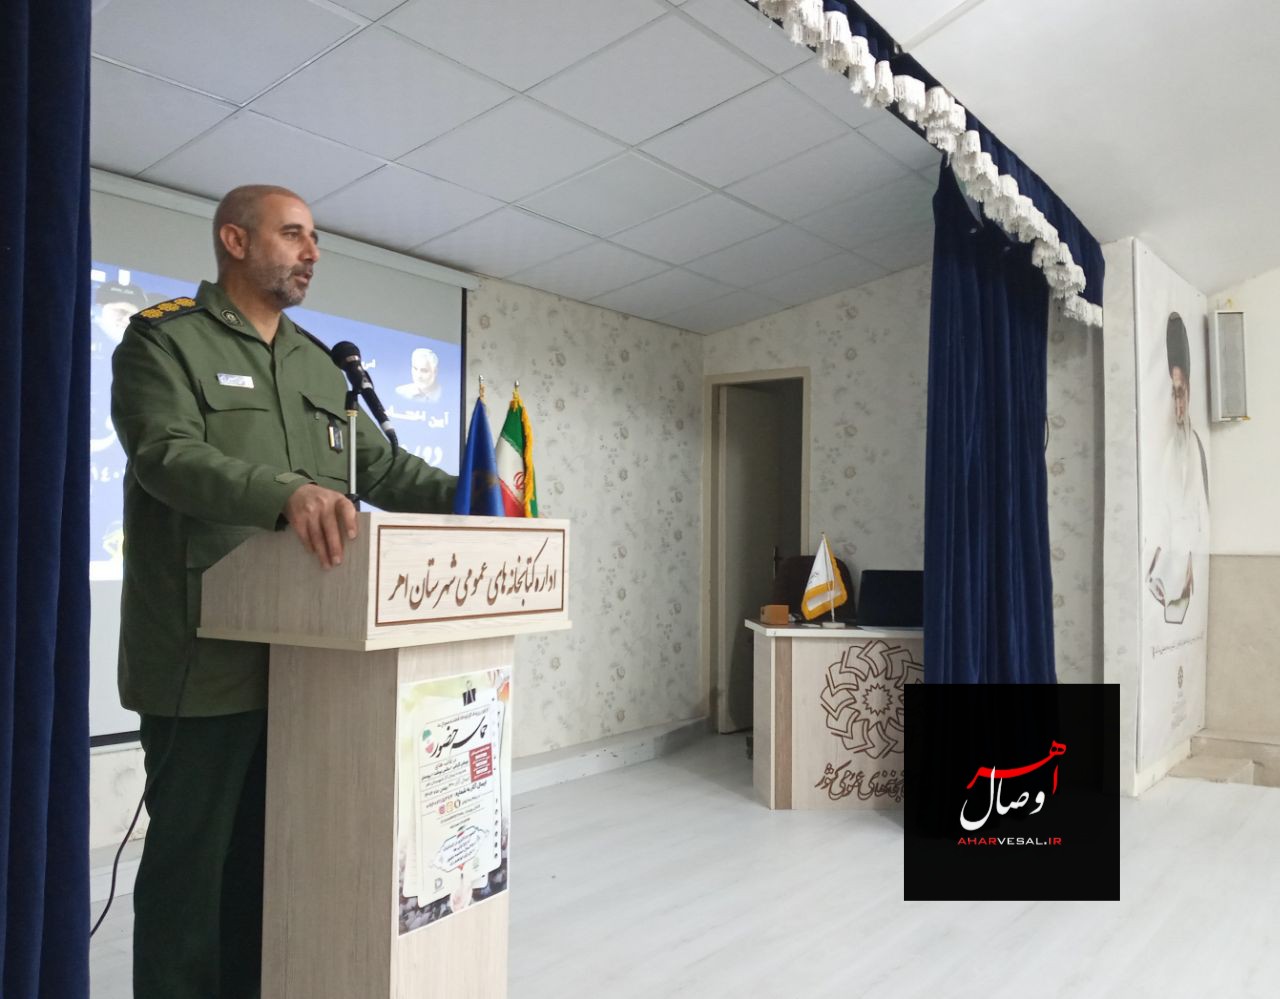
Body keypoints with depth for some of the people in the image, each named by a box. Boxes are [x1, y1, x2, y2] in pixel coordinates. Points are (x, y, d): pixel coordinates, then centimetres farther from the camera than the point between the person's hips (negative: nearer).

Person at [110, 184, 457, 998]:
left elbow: (381, 464, 15)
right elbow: (167, 454, -20)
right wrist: (286, 492, -37)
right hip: (209, 655, -6)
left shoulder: (318, 365, 17)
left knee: (273, 849, 16)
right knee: (193, 854, 5)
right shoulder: (165, 341, -3)